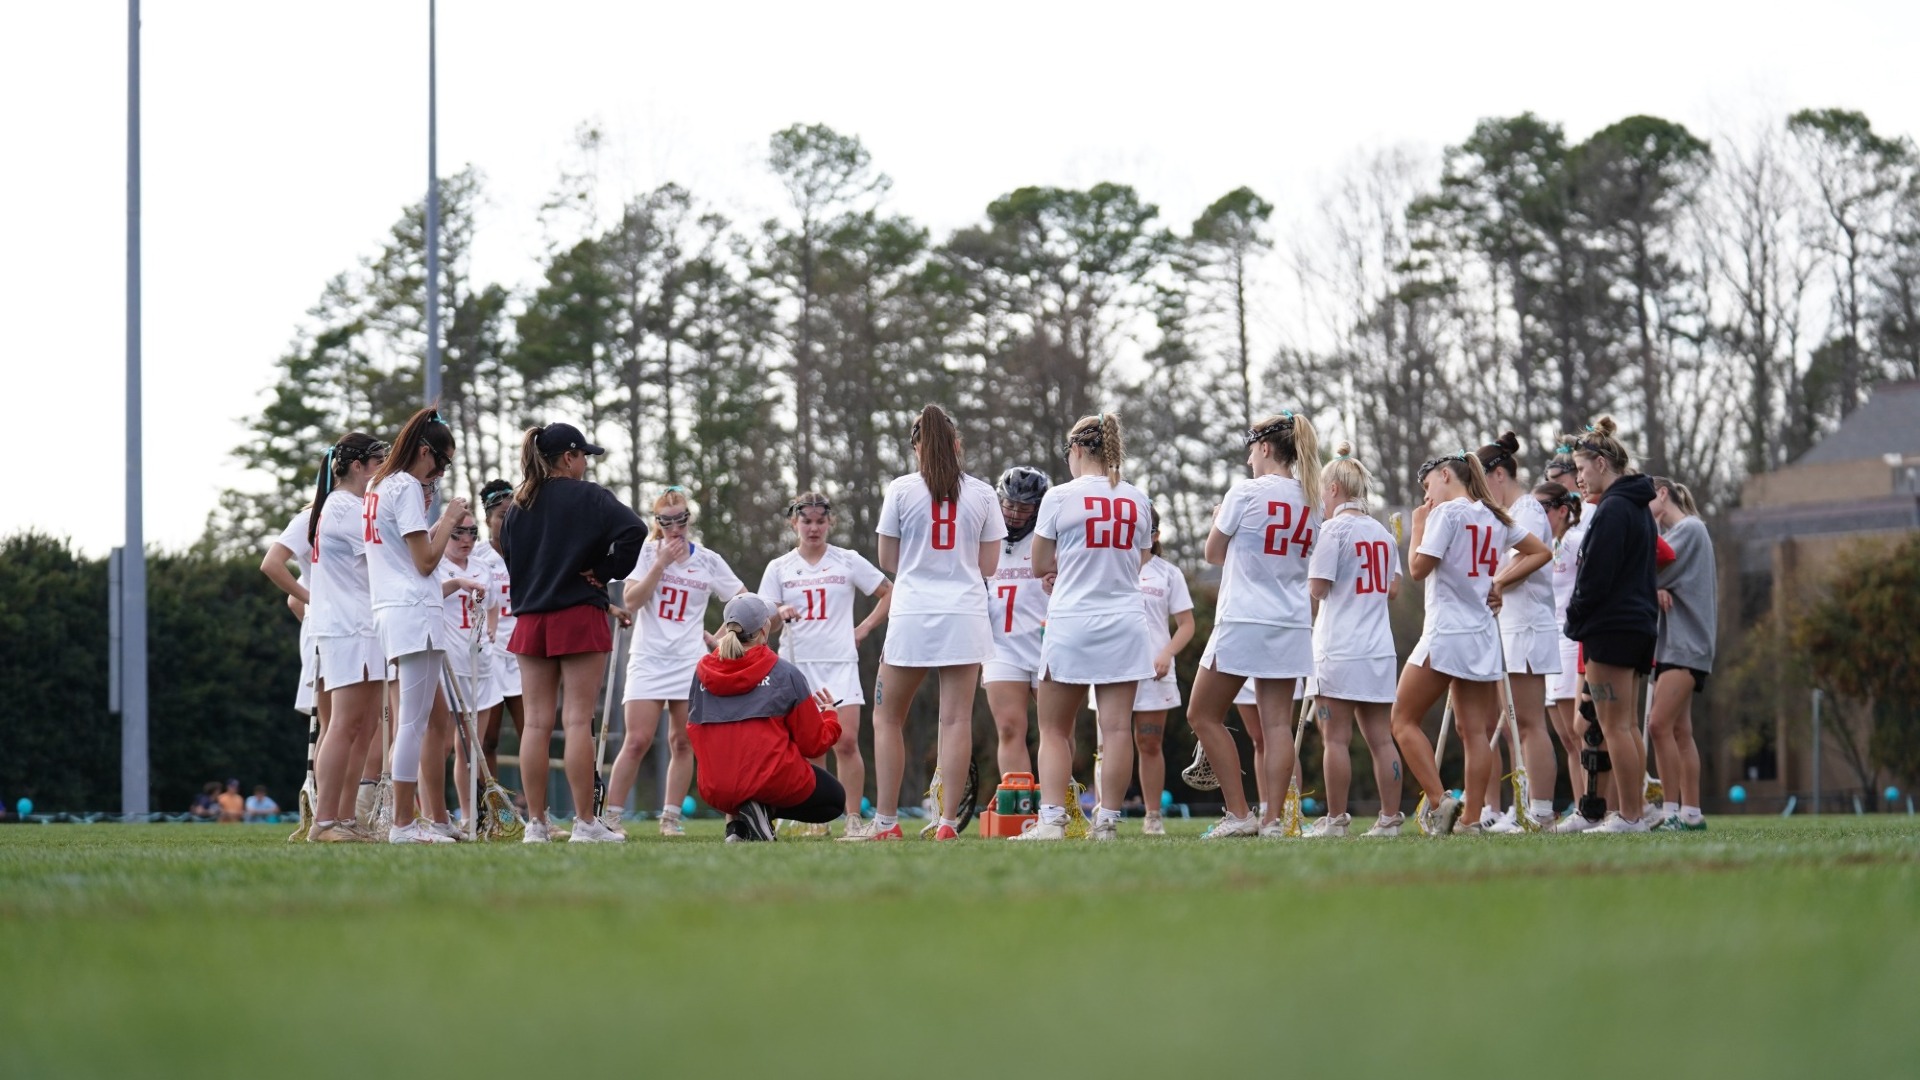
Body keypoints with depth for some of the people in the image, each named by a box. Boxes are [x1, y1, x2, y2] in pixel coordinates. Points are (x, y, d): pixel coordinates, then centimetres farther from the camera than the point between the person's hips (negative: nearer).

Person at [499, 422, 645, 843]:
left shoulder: (518, 506, 11)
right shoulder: (586, 497, -6)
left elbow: (509, 558, 15)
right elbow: (633, 531, -20)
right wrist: (606, 572, -6)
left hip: (530, 619, 5)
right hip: (578, 618, -5)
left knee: (536, 723, 5)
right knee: (578, 721, -5)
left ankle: (536, 823, 4)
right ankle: (585, 823, -5)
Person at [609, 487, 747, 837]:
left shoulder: (708, 560, 5)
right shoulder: (646, 553, 1)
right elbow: (631, 601, -10)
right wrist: (661, 563, -14)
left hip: (690, 661, 2)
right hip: (648, 660, -2)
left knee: (682, 742, 1)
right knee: (637, 741, -10)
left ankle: (670, 817, 8)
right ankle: (611, 817, -5)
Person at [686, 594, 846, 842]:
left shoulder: (701, 671, 5)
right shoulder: (784, 672, -5)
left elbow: (694, 734, 14)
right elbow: (813, 744, -2)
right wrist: (829, 713, 20)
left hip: (715, 791, 4)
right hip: (774, 781, -4)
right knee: (834, 801, 23)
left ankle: (737, 822, 4)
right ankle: (766, 810, -5)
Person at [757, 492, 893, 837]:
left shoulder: (848, 562, 6)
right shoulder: (779, 569, 9)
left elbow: (889, 594, 11)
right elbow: (767, 626, 6)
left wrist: (865, 628, 3)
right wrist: (780, 615, -16)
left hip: (839, 662, -1)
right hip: (797, 663, 1)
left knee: (846, 742, -12)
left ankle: (853, 819, -9)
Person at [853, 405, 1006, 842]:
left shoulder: (901, 490, 0)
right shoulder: (982, 494, 4)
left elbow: (887, 561, 4)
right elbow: (988, 565, 6)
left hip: (912, 615, -1)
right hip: (965, 615, 1)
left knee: (888, 718, 9)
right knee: (956, 719, -1)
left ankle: (886, 822, 6)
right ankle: (948, 822, -6)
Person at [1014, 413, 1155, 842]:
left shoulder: (1060, 497, -5)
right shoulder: (1138, 500, 5)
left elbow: (1040, 567, 0)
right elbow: (1139, 563, 13)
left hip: (1072, 623, -3)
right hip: (1125, 622, 3)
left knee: (1054, 729, 5)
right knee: (1116, 727, 1)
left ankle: (1051, 820, -5)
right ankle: (1107, 822, -1)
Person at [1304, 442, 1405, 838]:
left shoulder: (1334, 530, -9)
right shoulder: (1382, 533, 11)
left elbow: (1317, 588, -11)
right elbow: (1393, 589, 16)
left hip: (1339, 649, -6)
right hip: (1379, 648, 6)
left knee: (1335, 737, -2)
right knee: (1380, 737, 6)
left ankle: (1335, 818, -1)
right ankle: (1390, 817, 4)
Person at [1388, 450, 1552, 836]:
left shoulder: (1447, 512, -9)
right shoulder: (1496, 517, 13)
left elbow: (1420, 568, -12)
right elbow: (1541, 551, 22)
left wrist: (1418, 525, 0)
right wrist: (1500, 581, 14)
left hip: (1445, 634, -7)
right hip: (1484, 637, 7)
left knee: (1404, 720, 1)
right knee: (1475, 730, 4)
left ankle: (1438, 800, -12)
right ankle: (1473, 819, -2)